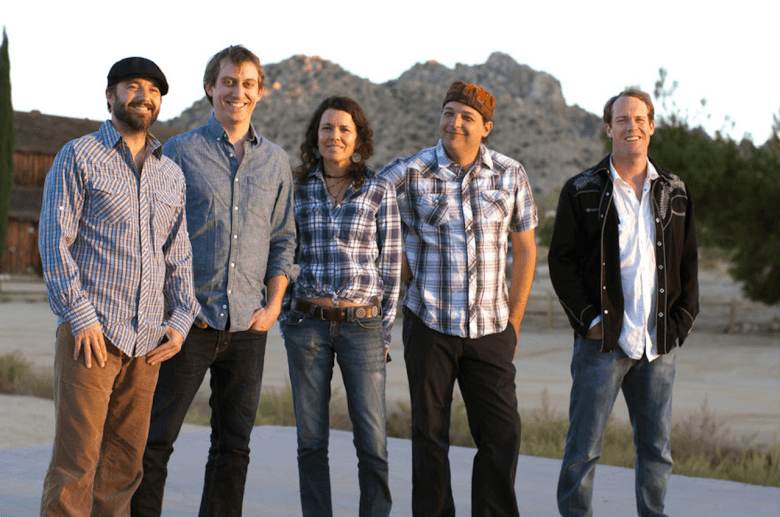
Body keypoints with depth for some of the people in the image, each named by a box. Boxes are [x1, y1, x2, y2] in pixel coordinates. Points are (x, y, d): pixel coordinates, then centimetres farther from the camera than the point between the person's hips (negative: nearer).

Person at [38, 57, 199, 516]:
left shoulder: (171, 174, 17)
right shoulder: (78, 157, 2)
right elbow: (55, 242, -5)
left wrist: (181, 320, 5)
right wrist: (81, 317, -13)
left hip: (147, 338, 5)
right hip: (90, 329, -5)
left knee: (125, 461, 7)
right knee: (76, 458, -8)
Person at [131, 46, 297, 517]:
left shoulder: (276, 162, 11)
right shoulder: (180, 152, 1)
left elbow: (283, 240, 14)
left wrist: (273, 305, 2)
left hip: (248, 324, 3)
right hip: (190, 319, -3)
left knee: (234, 445, 8)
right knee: (155, 438, -1)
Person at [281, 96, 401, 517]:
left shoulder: (379, 190, 2)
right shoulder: (297, 189, 7)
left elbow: (390, 262, 3)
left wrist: (385, 328, -1)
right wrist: (282, 311, 8)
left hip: (362, 324, -2)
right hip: (307, 323, 2)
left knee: (372, 440, -4)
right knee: (310, 439, 5)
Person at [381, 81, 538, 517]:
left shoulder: (511, 175, 4)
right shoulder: (409, 173, -2)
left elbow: (526, 248, 11)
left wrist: (514, 319, 7)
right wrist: (400, 270, 1)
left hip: (490, 327, 2)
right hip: (429, 322, -1)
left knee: (502, 432, 2)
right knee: (430, 432, 5)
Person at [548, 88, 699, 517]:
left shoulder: (674, 192, 11)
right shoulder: (581, 191, 1)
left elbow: (688, 263, 14)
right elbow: (561, 261, 0)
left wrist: (681, 321, 3)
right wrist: (587, 317, -8)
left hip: (659, 344, 3)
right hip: (603, 340, -3)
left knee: (656, 449, 9)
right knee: (583, 448, -1)